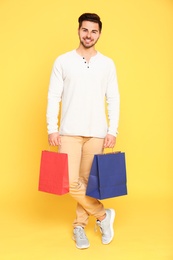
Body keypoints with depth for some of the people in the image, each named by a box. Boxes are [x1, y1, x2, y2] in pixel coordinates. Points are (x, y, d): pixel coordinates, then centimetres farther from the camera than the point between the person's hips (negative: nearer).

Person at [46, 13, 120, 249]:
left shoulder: (107, 64, 6)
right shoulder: (63, 61, 2)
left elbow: (113, 99, 5)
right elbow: (53, 96, 1)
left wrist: (112, 131, -3)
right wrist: (52, 129, -6)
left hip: (96, 133, 1)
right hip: (69, 132, -1)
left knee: (88, 181, 8)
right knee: (70, 181, -8)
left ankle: (80, 225, 25)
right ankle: (102, 215, 12)